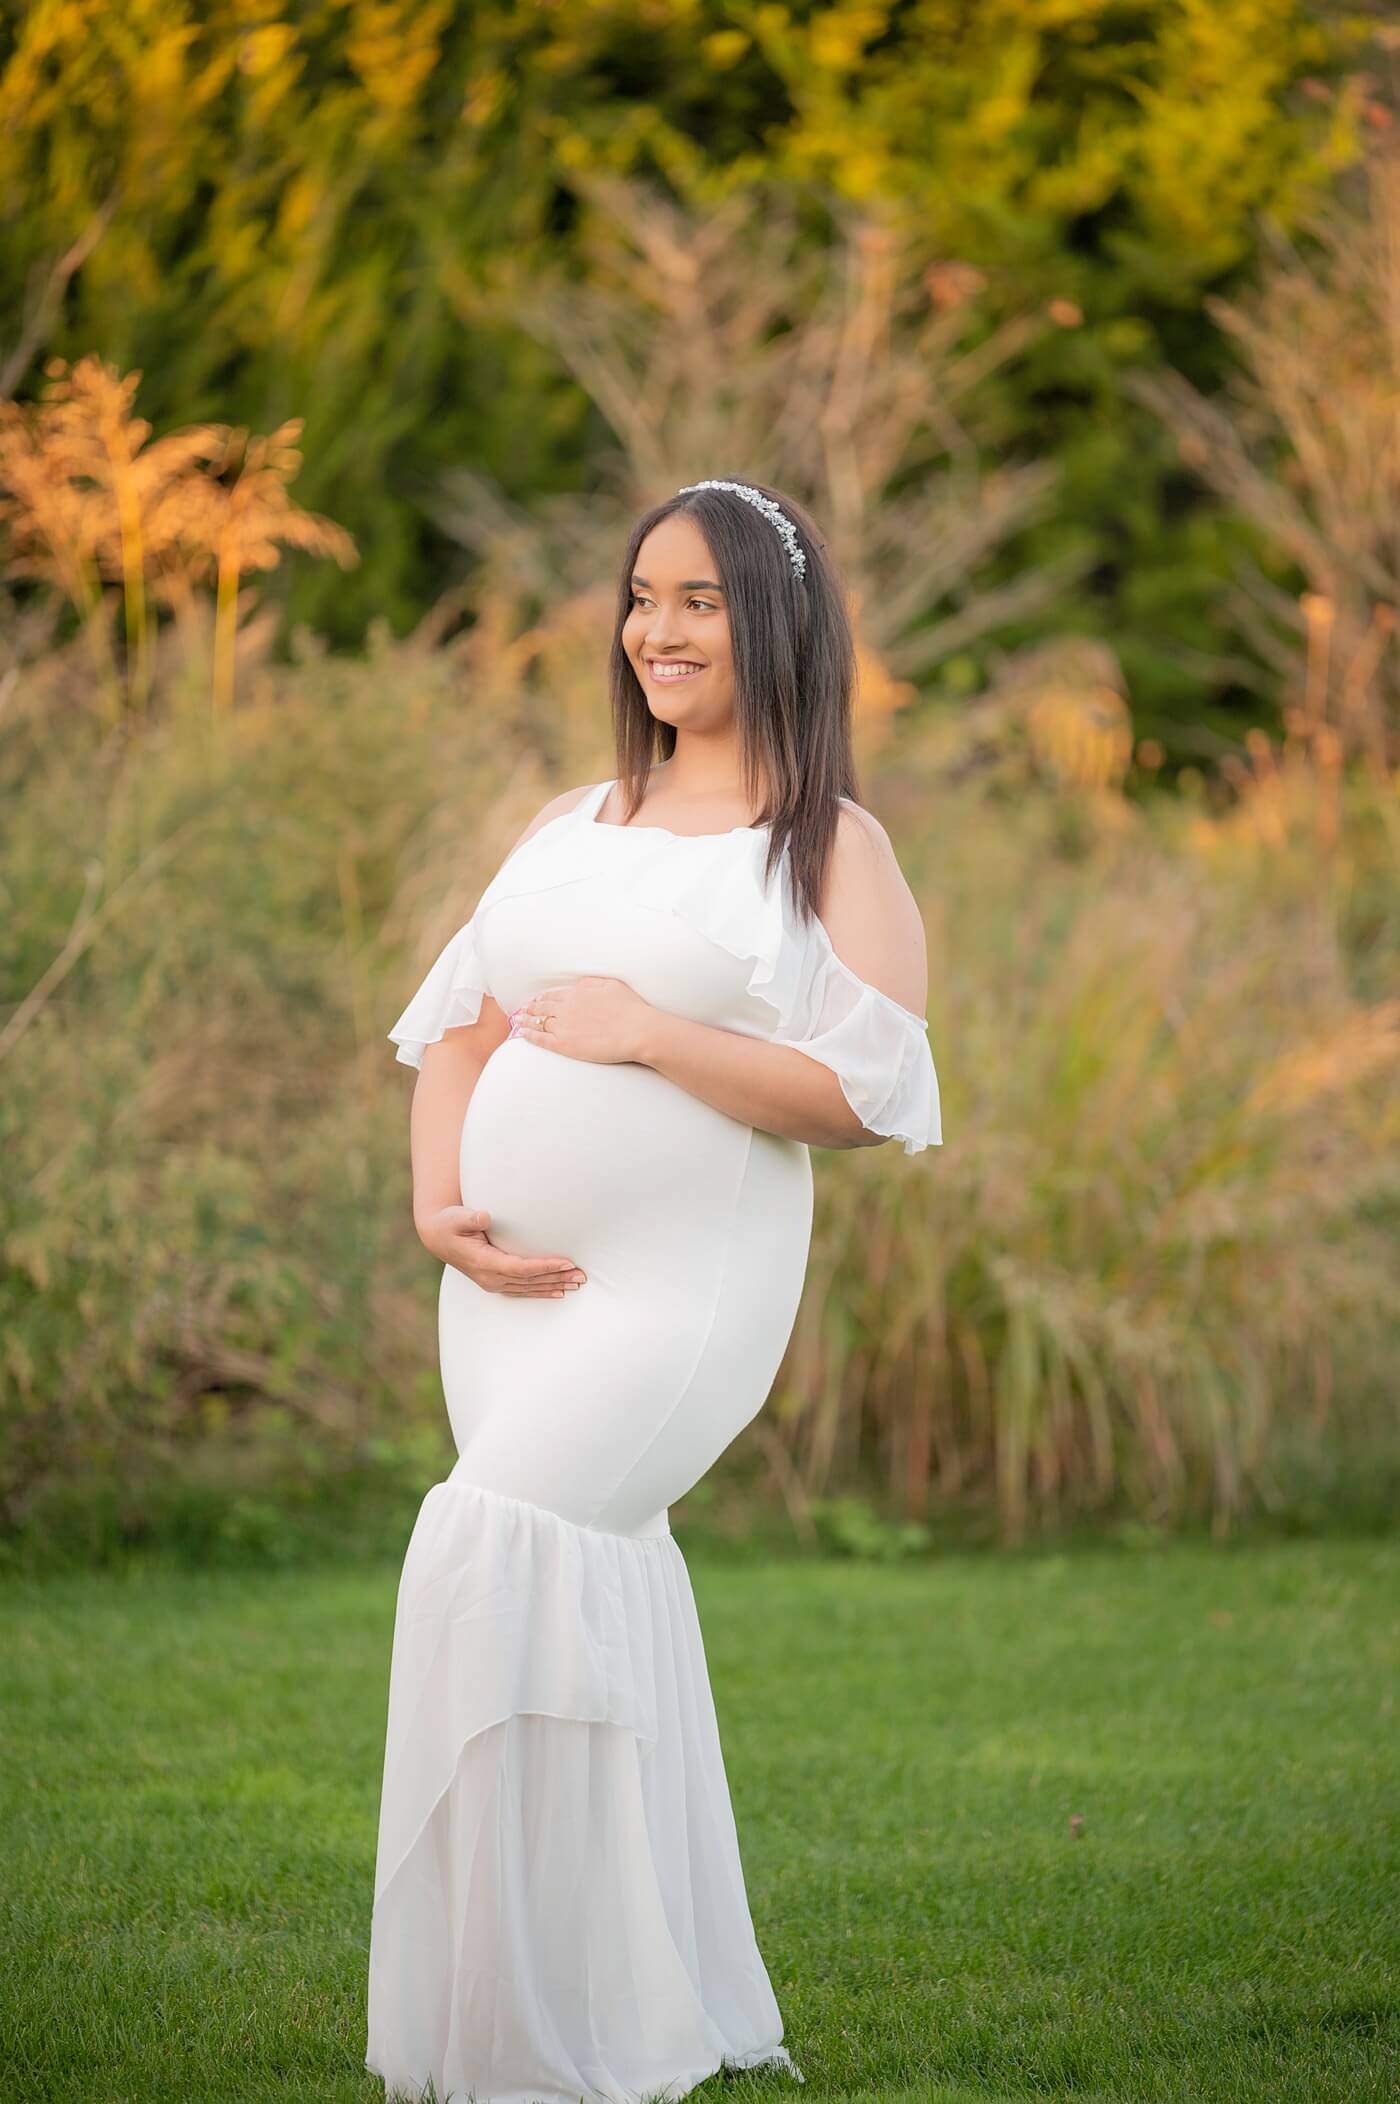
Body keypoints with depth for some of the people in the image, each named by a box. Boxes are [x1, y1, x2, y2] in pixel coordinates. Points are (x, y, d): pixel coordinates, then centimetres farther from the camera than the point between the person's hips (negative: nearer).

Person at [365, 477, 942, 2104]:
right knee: (593, 1594, 8)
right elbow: (458, 1028, 17)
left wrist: (651, 1034, -15)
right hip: (511, 1286, 7)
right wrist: (436, 1203, 0)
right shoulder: (567, 828, 18)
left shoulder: (832, 848, 0)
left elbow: (867, 1096, -9)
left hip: (682, 1288, -7)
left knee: (493, 1547, -21)